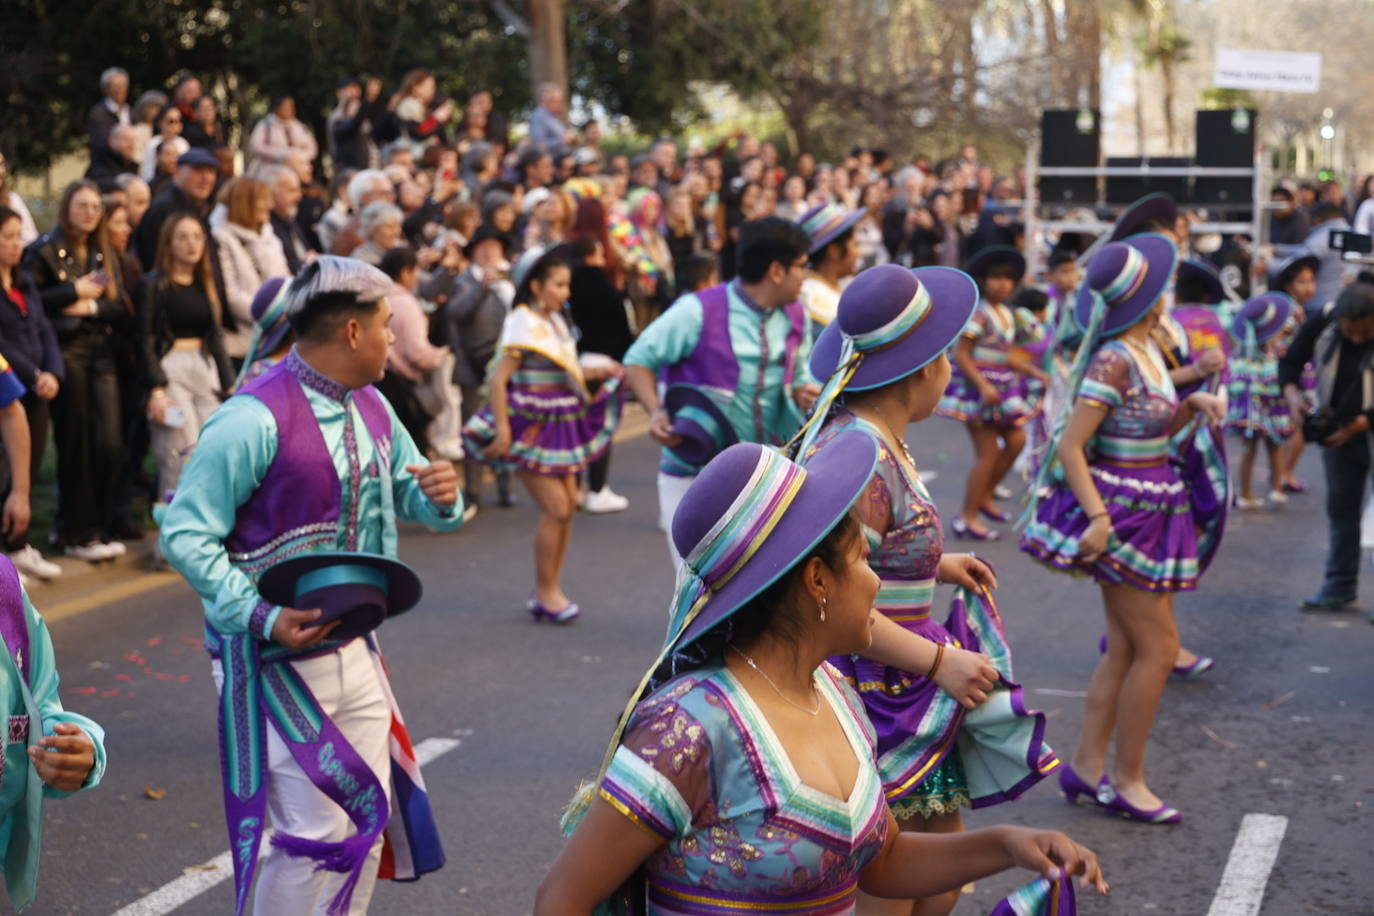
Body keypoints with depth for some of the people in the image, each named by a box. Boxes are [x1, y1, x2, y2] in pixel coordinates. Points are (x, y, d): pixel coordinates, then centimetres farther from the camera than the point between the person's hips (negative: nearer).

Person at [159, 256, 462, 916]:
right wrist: (264, 618, -29)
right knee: (315, 833, -5)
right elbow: (185, 534, -19)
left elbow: (409, 498, 18)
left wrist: (440, 497, -7)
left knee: (368, 817, 14)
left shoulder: (371, 409, 6)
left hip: (355, 651, 8)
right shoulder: (255, 418, -20)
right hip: (276, 659, -8)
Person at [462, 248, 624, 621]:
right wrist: (502, 431, -24)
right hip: (531, 426, -9)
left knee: (568, 503, 9)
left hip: (559, 426, 9)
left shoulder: (555, 321, 11)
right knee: (556, 507, -10)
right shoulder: (523, 323, -14)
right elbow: (498, 378, -19)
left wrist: (596, 372, 7)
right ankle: (545, 591, 3)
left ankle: (549, 589, 20)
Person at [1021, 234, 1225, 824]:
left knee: (1126, 650, 13)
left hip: (1145, 512, 9)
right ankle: (1127, 781, 7)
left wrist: (1191, 405, 1)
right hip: (1122, 511, -9)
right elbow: (1069, 445, -22)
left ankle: (1087, 767, 21)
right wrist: (1098, 517, -29)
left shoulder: (1146, 352, 8)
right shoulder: (1115, 361, -19)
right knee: (1158, 648, -4)